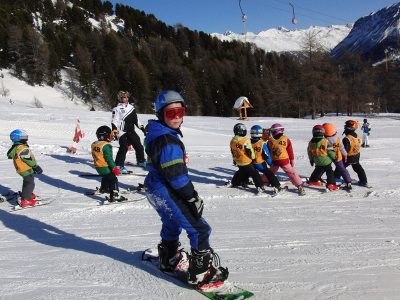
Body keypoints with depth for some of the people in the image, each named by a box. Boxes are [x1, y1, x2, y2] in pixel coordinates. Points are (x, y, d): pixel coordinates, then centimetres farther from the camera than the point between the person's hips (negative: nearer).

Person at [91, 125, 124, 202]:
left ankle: (103, 188, 52)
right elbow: (109, 158, -23)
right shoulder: (106, 146, -22)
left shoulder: (94, 144, 5)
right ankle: (114, 195, -17)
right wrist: (114, 168, -18)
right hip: (106, 167, -9)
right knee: (113, 180, -7)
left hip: (98, 167, 9)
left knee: (105, 177, 32)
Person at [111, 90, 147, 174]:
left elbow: (136, 120, 22)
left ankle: (141, 161, 27)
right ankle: (119, 165, -14)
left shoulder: (131, 107, 16)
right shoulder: (117, 109, -1)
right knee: (124, 147, -20)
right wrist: (114, 129, -23)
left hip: (131, 131, 6)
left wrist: (142, 128, 19)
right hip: (122, 131, -6)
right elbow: (114, 121, -8)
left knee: (139, 146, 7)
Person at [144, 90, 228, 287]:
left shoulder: (156, 134, 10)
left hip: (156, 191, 11)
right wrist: (192, 197, -20)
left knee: (172, 225, 30)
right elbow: (175, 173, -25)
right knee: (199, 229, -6)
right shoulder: (167, 139, -22)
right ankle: (201, 272, -1)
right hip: (167, 192, -11)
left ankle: (169, 260, 47)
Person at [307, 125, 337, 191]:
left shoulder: (311, 143, -5)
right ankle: (331, 184, -6)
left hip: (317, 162, 5)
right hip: (326, 161, -5)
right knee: (330, 173, 4)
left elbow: (309, 153, 7)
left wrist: (311, 160, 23)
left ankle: (312, 180, 39)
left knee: (317, 171, 27)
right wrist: (334, 157, 4)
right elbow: (330, 151, -14)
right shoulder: (325, 141, -20)